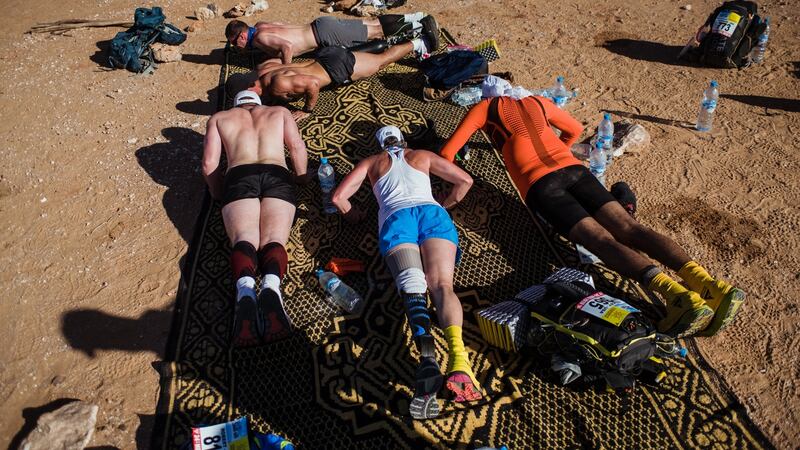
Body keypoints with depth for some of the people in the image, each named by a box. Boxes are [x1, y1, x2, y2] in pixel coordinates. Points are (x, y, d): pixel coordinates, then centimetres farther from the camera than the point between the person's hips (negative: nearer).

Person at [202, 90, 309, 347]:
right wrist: (302, 178, 29)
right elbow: (297, 147, 17)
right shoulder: (279, 112, 31)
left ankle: (245, 289, -50)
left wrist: (218, 192, 31)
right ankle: (271, 286, -49)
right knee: (273, 239, -17)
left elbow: (209, 163, 18)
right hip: (277, 176, 1)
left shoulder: (219, 118, 29)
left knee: (244, 240, -19)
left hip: (239, 177, 0)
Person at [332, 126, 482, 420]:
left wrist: (354, 215, 39)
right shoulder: (423, 156, 34)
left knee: (412, 286, -22)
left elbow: (338, 197, 21)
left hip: (395, 217, -1)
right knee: (441, 283, -20)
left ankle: (428, 355, -50)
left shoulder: (371, 163, 31)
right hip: (431, 211, 1)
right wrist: (445, 206, 42)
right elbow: (465, 180, 30)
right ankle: (457, 353, -48)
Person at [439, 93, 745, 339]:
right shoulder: (537, 101, 32)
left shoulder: (484, 108, 18)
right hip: (573, 168, 5)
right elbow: (575, 129, 44)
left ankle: (678, 294, -40)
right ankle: (712, 286, -26)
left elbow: (447, 153, 13)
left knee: (601, 240, -20)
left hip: (538, 183, -4)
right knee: (628, 228, -10)